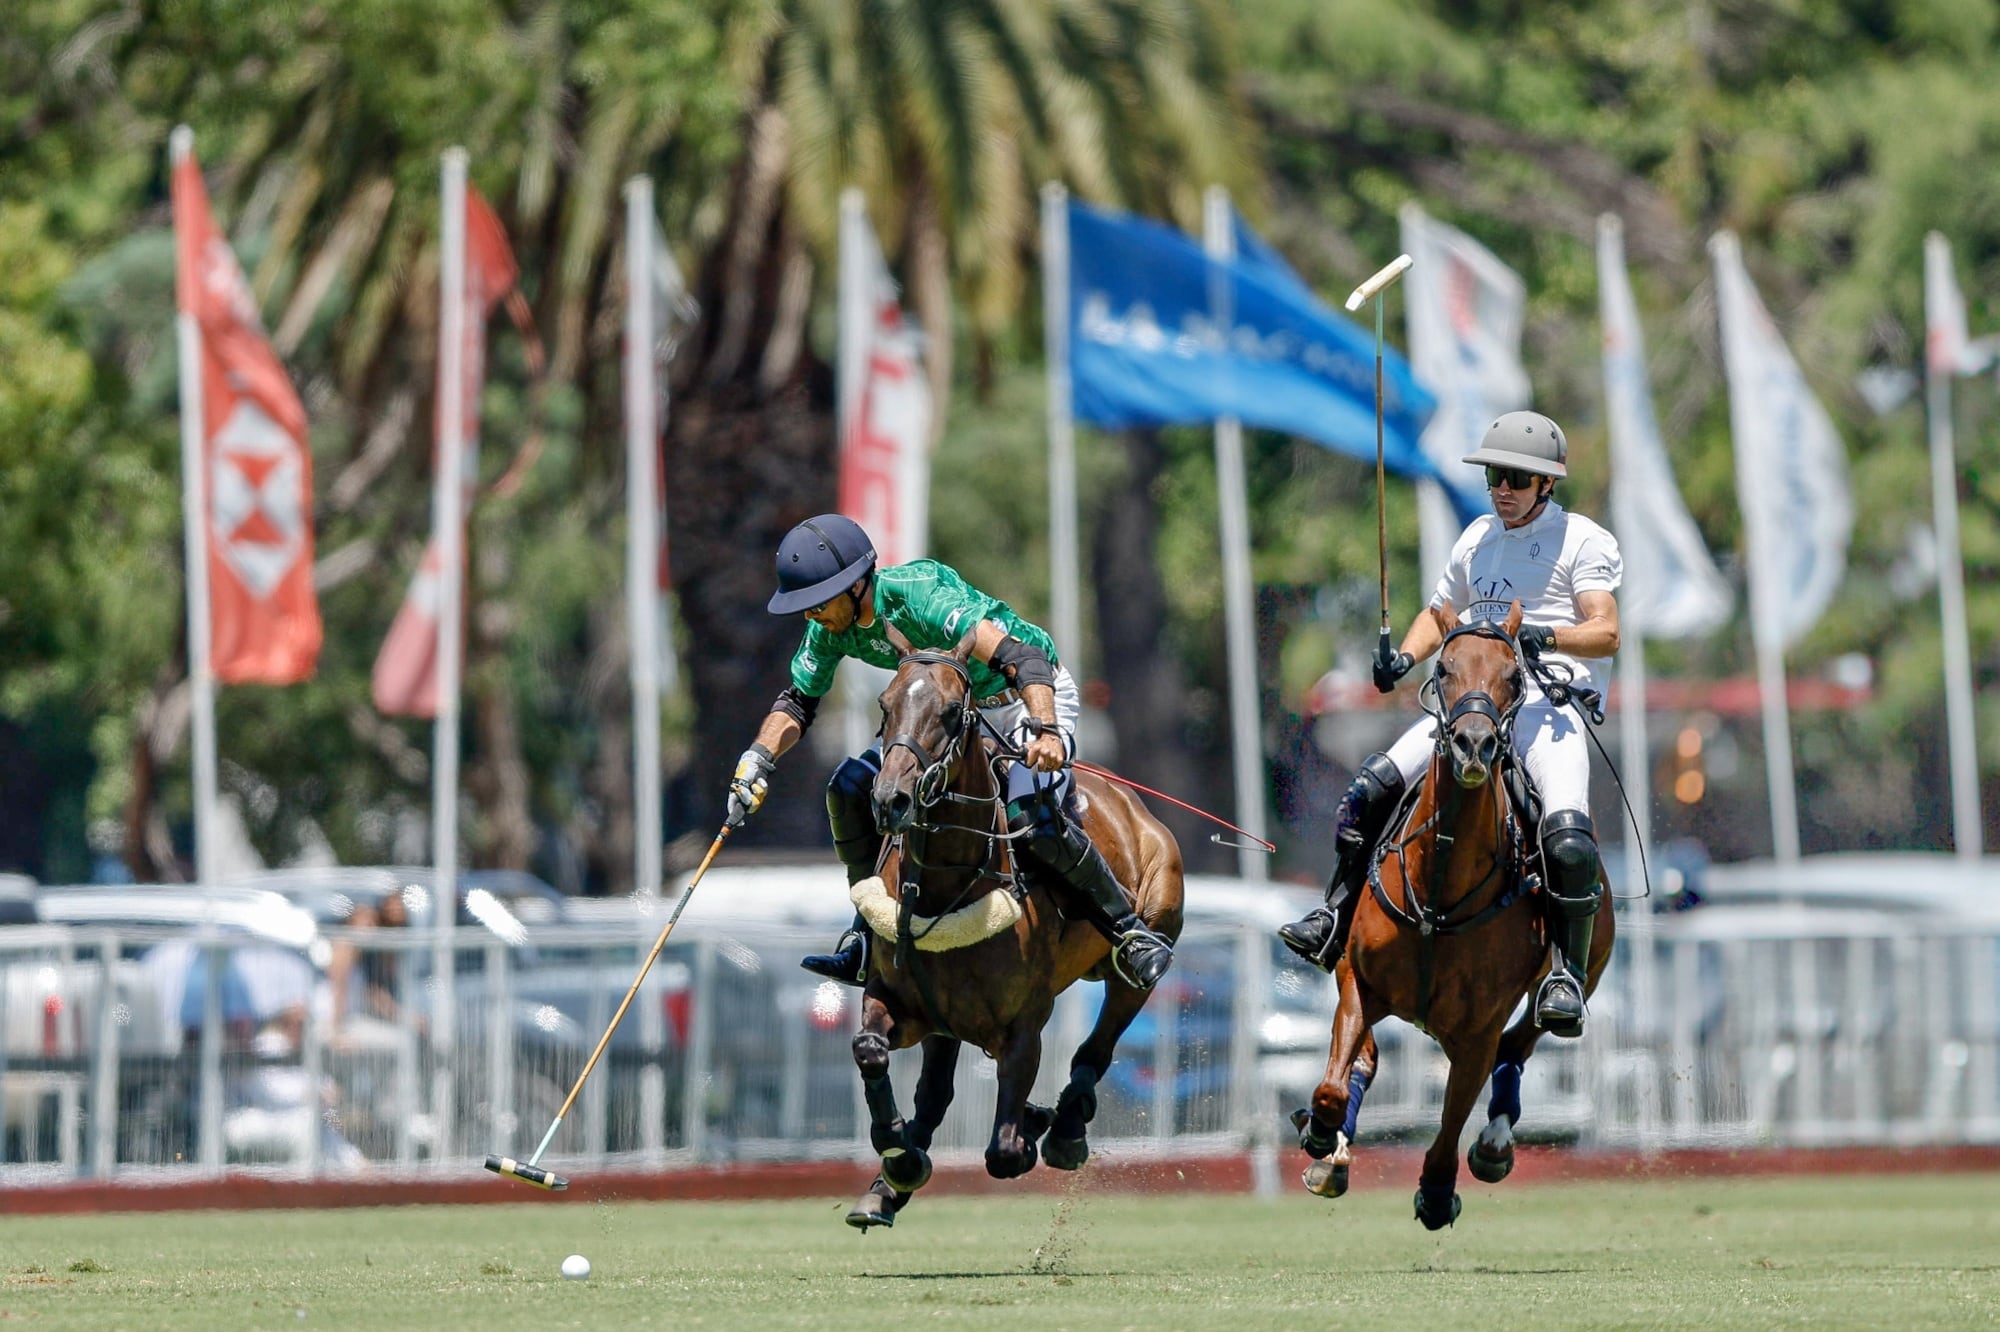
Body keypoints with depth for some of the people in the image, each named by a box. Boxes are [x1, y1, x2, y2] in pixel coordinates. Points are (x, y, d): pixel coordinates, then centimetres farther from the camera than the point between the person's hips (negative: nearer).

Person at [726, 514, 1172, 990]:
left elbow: (1021, 657, -43)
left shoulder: (919, 596, -35)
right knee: (850, 787, -5)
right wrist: (759, 758, -14)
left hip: (1035, 698, -8)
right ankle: (869, 938, 4)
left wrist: (1046, 733, -58)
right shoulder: (831, 628, -11)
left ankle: (1130, 932, -12)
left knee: (1030, 817, -29)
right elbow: (798, 701, 5)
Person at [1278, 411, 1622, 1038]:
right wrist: (1405, 657, 9)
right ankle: (1335, 925, 3)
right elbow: (1440, 614, 30)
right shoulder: (1478, 538, 20)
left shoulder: (1582, 540, 1)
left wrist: (1545, 637, -29)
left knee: (1569, 840, -28)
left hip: (1550, 700, -6)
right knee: (1370, 787, -8)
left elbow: (1605, 633, -10)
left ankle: (1565, 974, -18)